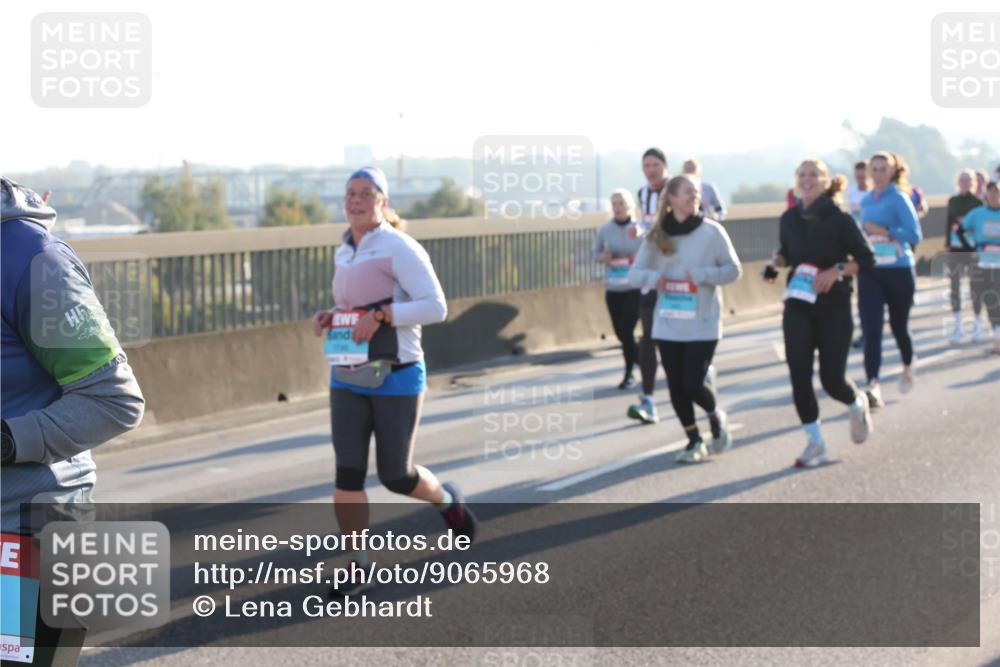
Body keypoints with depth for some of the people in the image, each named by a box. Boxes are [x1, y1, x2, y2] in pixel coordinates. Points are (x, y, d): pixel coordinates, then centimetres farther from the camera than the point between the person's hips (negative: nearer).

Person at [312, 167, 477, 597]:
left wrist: (380, 316, -26)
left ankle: (447, 500, 36)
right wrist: (329, 318, 5)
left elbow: (435, 307, -18)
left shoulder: (400, 249, -12)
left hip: (397, 378, -5)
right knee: (348, 473, -5)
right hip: (348, 380, 5)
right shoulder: (344, 253, 10)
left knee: (396, 476, 3)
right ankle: (357, 568, 4)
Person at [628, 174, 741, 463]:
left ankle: (716, 417, 22)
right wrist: (653, 277, -16)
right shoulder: (656, 236, 3)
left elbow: (734, 269, -1)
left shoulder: (712, 231, -5)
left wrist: (703, 275, -17)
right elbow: (635, 274, 6)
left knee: (693, 384, -10)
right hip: (668, 323, 3)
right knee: (676, 386, 4)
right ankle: (694, 441, 22)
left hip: (703, 323, -3)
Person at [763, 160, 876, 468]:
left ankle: (857, 405, 32)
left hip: (834, 307, -3)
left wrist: (837, 271, -20)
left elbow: (866, 259, -6)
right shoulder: (789, 219, 3)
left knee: (832, 378, -4)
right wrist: (777, 262, -2)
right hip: (798, 307, 4)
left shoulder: (840, 220, -9)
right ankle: (815, 443, 5)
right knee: (799, 374, -7)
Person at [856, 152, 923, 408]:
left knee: (898, 325, 11)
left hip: (898, 270, -4)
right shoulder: (866, 201, 9)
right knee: (871, 329, -12)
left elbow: (915, 235, -15)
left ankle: (908, 368, 41)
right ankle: (873, 386, -20)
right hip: (869, 271, 4)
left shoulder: (898, 198, -9)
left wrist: (884, 232, -21)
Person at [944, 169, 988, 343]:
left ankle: (978, 325, 10)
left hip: (973, 249, -4)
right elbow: (948, 223, 12)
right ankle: (957, 326, 10)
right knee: (954, 287, 4)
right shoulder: (953, 201, 10)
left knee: (975, 287, 1)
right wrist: (946, 246, 6)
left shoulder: (978, 202, -1)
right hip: (955, 248, 4)